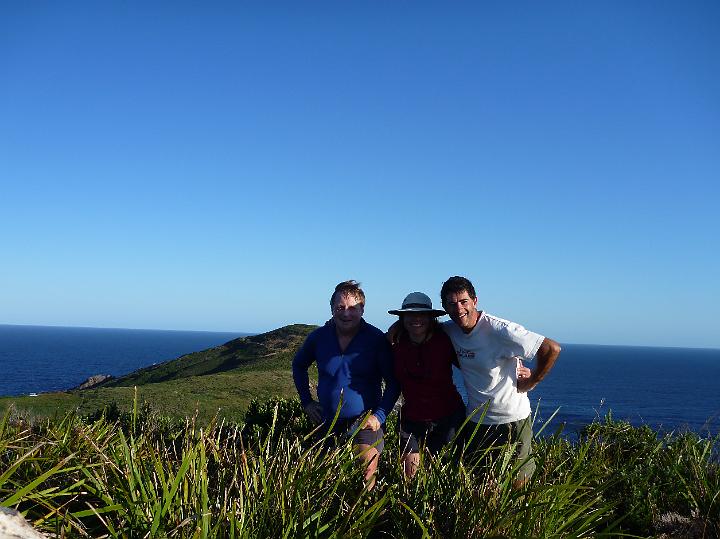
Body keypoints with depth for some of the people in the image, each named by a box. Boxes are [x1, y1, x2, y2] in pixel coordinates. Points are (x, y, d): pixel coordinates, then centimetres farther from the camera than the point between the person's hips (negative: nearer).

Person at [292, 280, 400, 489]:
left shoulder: (377, 339, -9)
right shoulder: (318, 337, 0)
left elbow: (393, 383, -4)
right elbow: (298, 365, 18)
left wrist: (380, 415, -13)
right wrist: (306, 401, 10)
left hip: (365, 422, -4)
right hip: (328, 423, 4)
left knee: (366, 478, -17)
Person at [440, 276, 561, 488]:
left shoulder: (500, 330, -23)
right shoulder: (448, 330, -4)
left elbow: (552, 349, -23)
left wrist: (530, 382, -15)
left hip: (513, 419, -5)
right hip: (476, 420, 5)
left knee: (517, 483, 6)